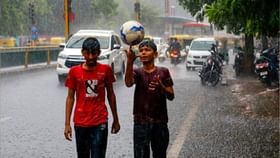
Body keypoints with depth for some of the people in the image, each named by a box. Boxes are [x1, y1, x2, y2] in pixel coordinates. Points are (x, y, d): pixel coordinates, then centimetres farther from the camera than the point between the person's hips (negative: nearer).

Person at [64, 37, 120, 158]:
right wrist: (67, 124, -3)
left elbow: (110, 94, 9)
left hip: (100, 123, -1)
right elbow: (70, 97, 2)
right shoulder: (74, 71, -2)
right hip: (80, 123, 1)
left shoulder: (106, 70, -1)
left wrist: (115, 119, 12)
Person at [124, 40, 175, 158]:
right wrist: (130, 62, -38)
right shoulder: (137, 72, 0)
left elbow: (171, 96, 1)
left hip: (160, 122, 1)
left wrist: (161, 86, -20)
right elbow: (128, 83, -23)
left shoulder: (163, 72, 2)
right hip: (141, 122, -1)